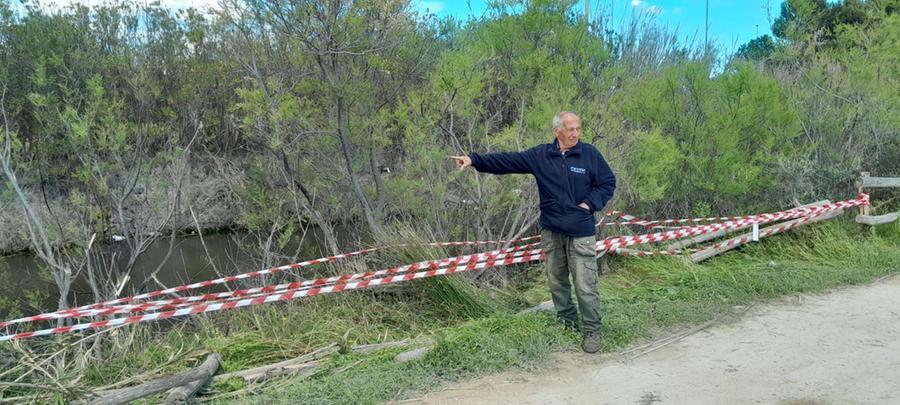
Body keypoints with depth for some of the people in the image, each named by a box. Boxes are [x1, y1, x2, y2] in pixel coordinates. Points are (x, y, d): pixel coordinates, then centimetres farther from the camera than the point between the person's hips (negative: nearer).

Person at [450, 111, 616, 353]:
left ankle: (593, 331, 13)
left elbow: (608, 182, 4)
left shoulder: (590, 154, -4)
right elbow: (507, 160, -2)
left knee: (585, 286, -3)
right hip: (551, 231, 3)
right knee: (557, 281, 15)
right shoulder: (540, 155, 1)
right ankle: (567, 322, 33)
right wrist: (474, 160, -9)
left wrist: (591, 204, -9)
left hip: (581, 233, -3)